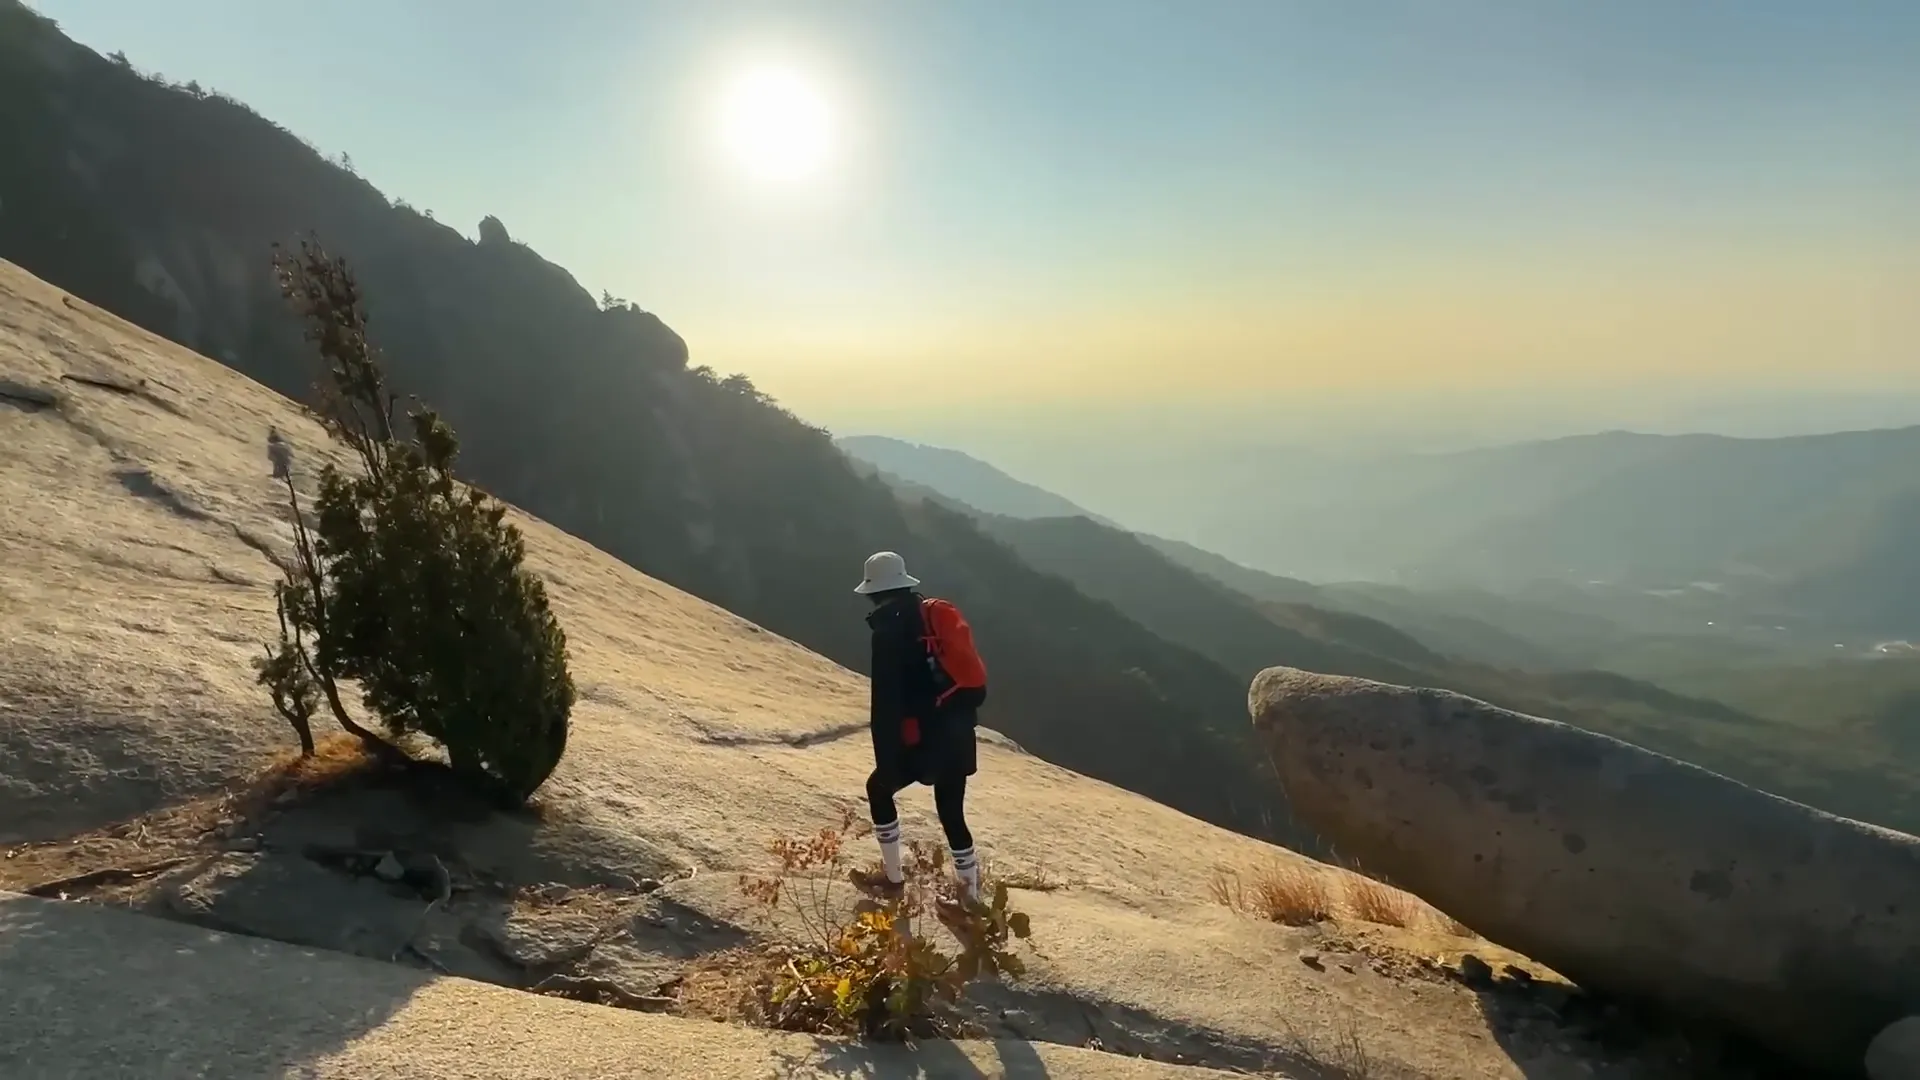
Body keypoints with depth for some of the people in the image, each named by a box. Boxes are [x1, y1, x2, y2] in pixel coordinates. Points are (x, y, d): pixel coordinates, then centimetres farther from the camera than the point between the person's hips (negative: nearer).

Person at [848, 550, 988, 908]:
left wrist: (886, 760, -13)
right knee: (952, 812, 17)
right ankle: (971, 894, 21)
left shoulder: (889, 629, -11)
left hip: (926, 737, -7)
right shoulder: (936, 614, 11)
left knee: (879, 789, 17)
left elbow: (885, 702, -15)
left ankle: (893, 878, 22)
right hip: (959, 733, 7)